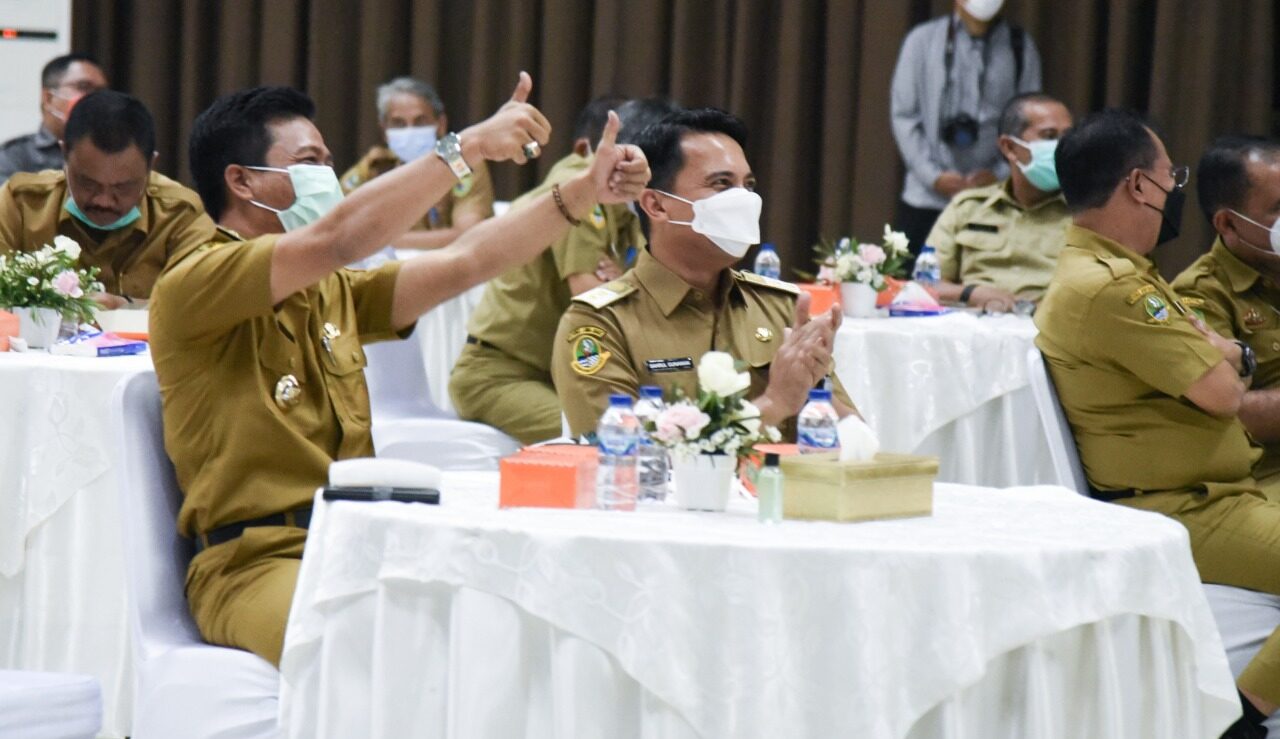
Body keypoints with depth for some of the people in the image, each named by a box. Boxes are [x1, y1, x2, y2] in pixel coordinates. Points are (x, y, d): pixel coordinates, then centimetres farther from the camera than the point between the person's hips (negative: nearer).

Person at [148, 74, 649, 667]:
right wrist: (469, 145, -16)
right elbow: (338, 238, -18)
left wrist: (586, 191, 5)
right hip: (255, 563, -8)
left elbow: (465, 261, 16)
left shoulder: (332, 291, 21)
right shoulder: (191, 286, -4)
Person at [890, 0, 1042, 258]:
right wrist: (933, 176, -8)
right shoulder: (923, 40, 4)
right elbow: (903, 116, 2)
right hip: (926, 199, 0)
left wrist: (1001, 174, -10)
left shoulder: (1021, 47, 5)